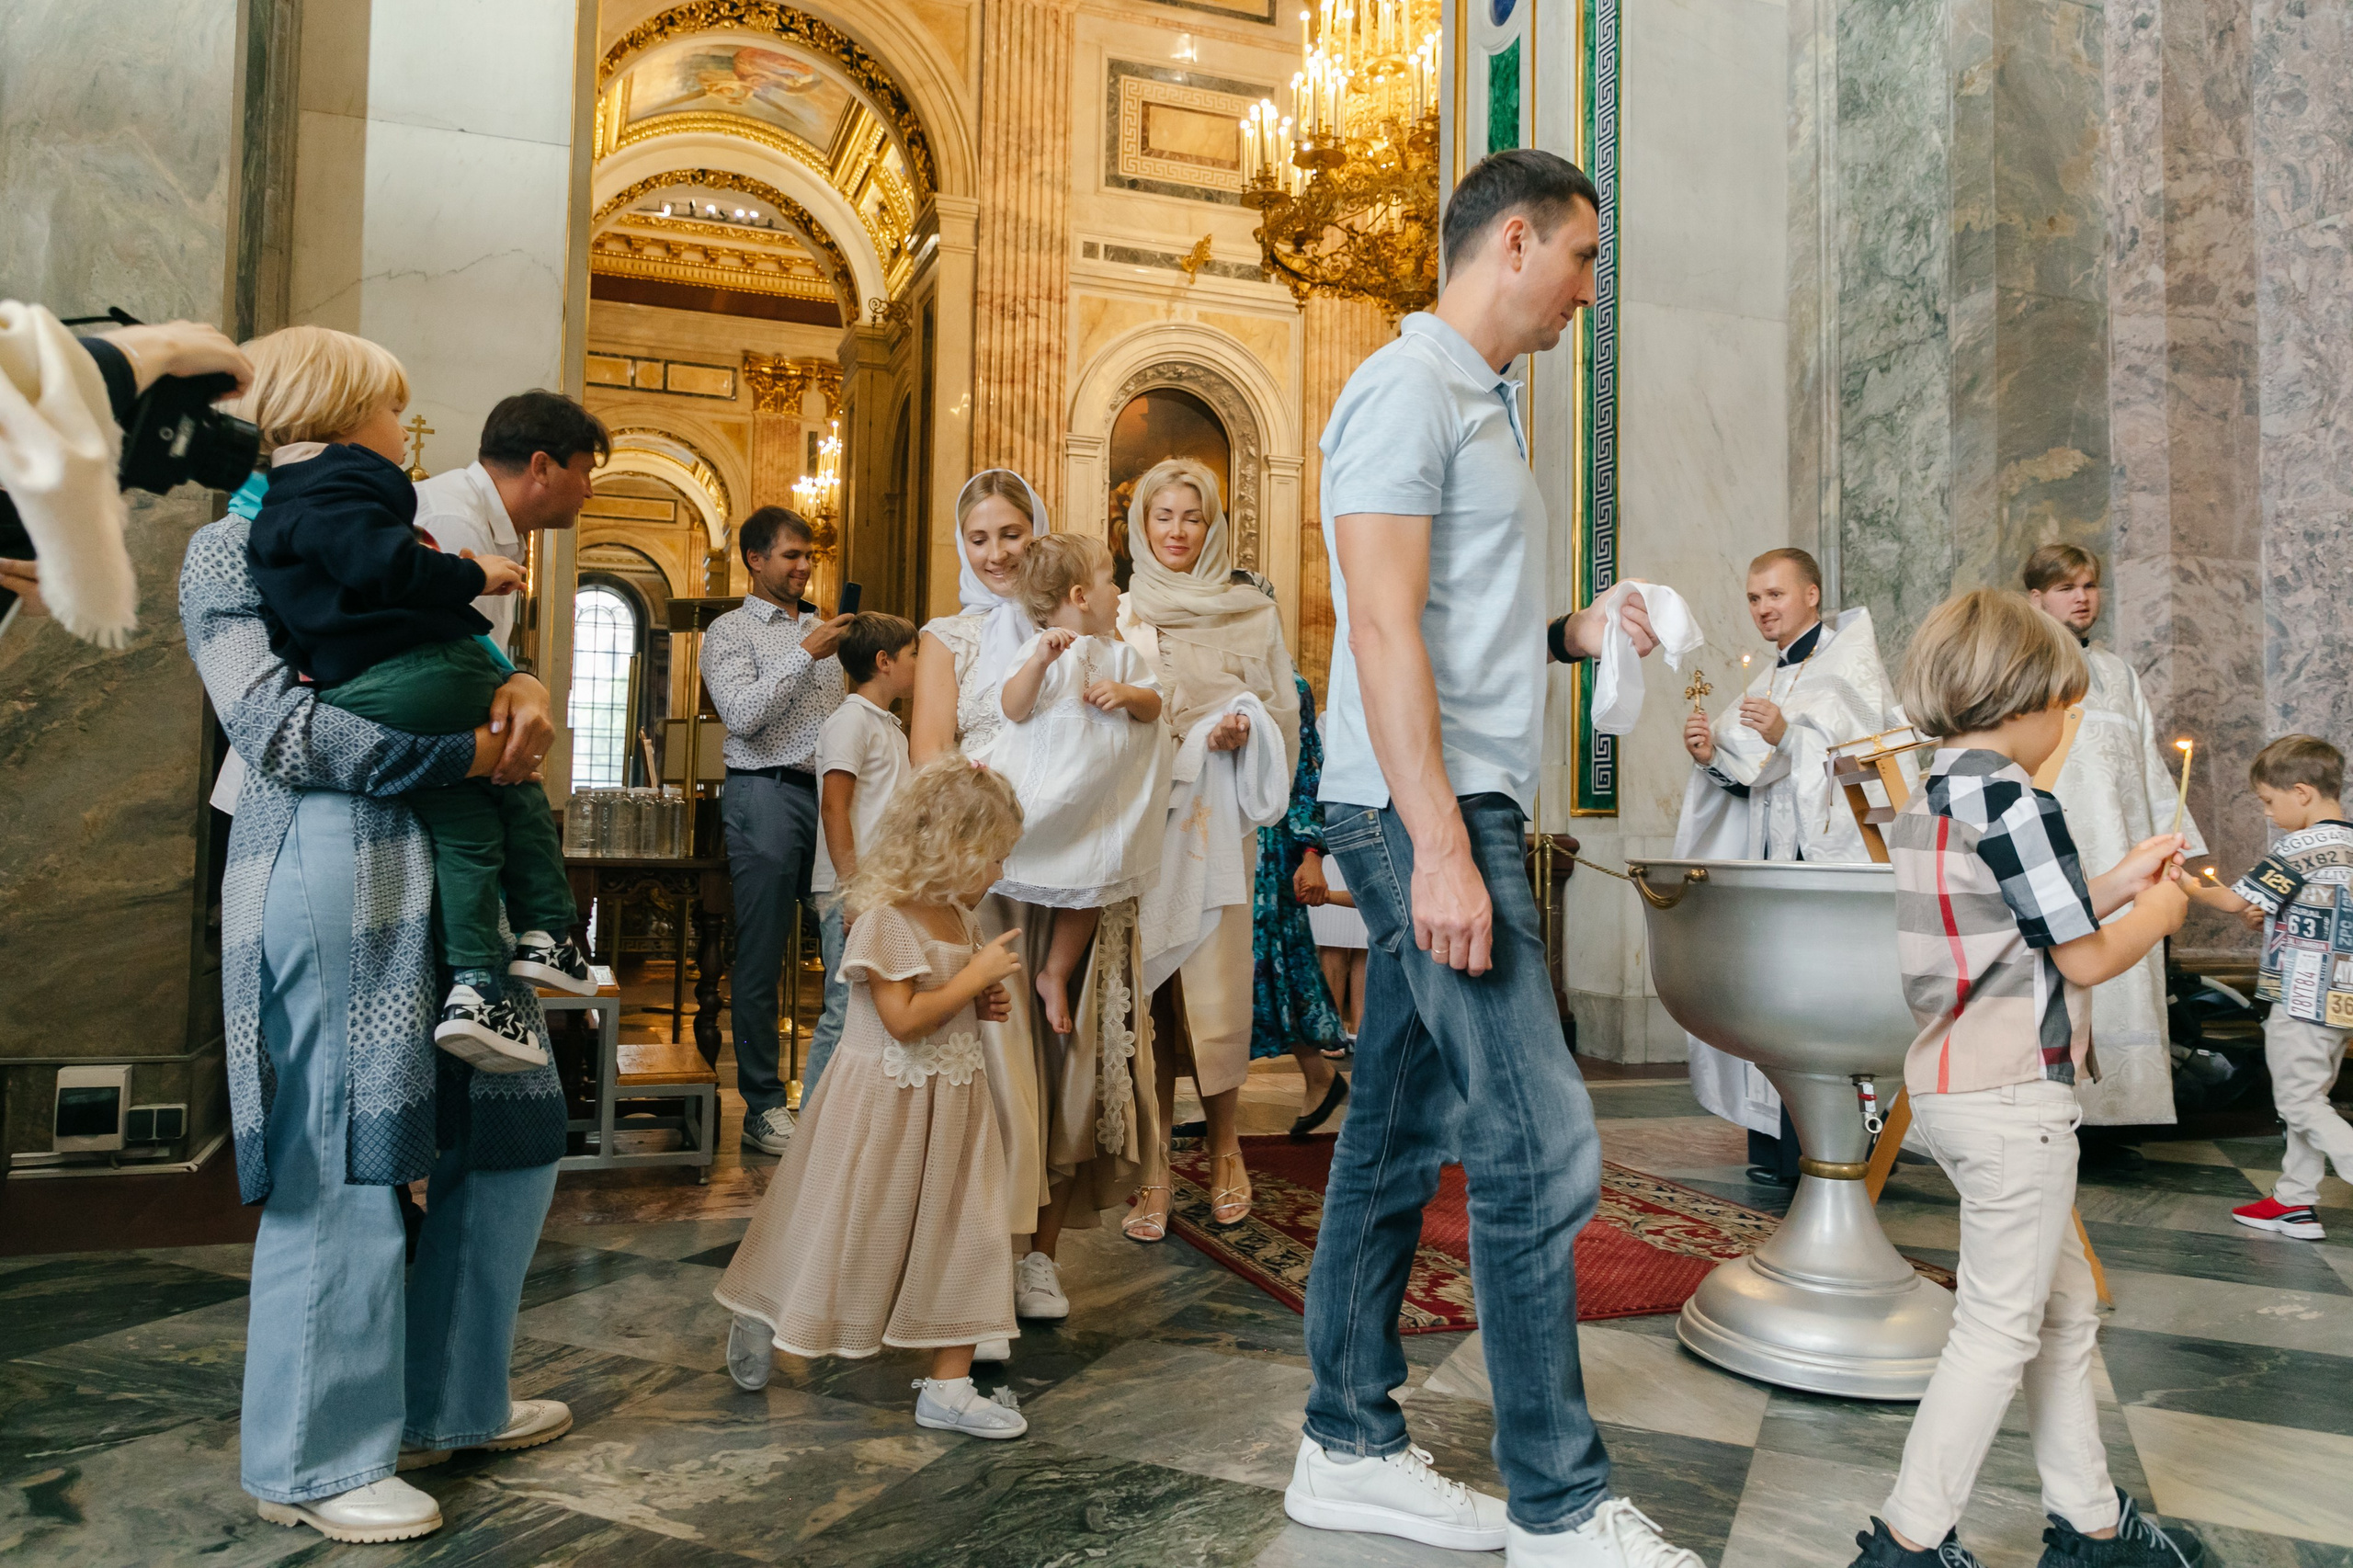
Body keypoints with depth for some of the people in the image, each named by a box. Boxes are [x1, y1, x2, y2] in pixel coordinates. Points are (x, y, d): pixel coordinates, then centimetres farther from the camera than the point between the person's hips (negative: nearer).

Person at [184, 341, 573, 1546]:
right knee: (345, 1162, -2)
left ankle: (450, 1402, 28)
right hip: (334, 869, -8)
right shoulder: (234, 547, 1)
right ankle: (317, 1461, 15)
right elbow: (276, 725, -11)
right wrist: (471, 749, -15)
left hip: (449, 868, 8)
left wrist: (524, 695, -7)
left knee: (508, 1129, 11)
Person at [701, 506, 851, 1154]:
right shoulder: (729, 632, 3)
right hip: (766, 793, -5)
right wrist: (806, 655, -14)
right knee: (762, 958, -1)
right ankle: (764, 1107, 7)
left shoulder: (821, 628, 21)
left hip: (829, 792, 5)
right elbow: (742, 715, -12)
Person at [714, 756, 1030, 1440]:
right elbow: (903, 1019, -28)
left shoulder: (954, 915, 6)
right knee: (844, 1230, 9)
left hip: (948, 1103, 8)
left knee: (959, 1239, 7)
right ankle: (760, 1322, 37)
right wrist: (977, 974, -21)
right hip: (883, 1102, -8)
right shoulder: (885, 920, -21)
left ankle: (948, 1384, 16)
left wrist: (985, 1001, 3)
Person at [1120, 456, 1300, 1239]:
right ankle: (1153, 1166, 6)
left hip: (1216, 817, -1)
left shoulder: (1252, 610, 10)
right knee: (1148, 985, -3)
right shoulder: (1120, 617, 13)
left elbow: (1286, 709, 8)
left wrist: (1245, 729, -11)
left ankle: (1225, 1146, 16)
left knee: (1215, 986, -5)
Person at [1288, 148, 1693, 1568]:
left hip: (1465, 807, 10)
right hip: (1425, 811, -10)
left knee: (1399, 1137, 11)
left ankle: (1350, 1449, 22)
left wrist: (1576, 633, 12)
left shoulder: (1483, 404, 23)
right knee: (1541, 1145, -7)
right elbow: (1385, 624, -18)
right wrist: (1440, 846, -23)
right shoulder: (1410, 388, -8)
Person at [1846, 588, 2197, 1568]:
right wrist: (2157, 914, 7)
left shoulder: (1925, 799, 12)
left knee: (2065, 1307, 20)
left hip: (1952, 1085, 10)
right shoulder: (2009, 796, -17)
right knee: (2000, 1328, 0)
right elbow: (2085, 959, -12)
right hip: (2014, 1095, -10)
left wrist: (2117, 883, 19)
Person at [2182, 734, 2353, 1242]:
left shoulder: (2299, 848, -17)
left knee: (2299, 1101, -2)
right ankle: (2295, 1201, 21)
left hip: (2302, 999, -9)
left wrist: (2189, 887, 4)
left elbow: (2235, 900, -13)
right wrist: (2271, 917, 9)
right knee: (2308, 1098, 14)